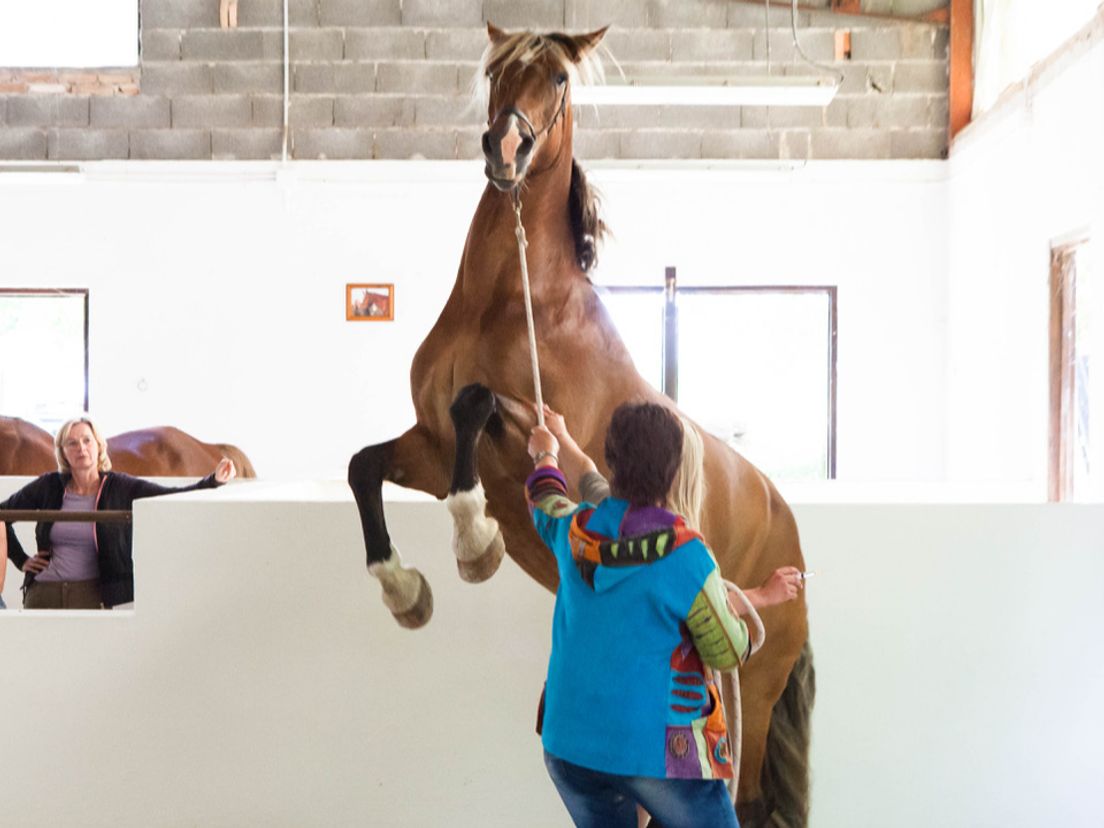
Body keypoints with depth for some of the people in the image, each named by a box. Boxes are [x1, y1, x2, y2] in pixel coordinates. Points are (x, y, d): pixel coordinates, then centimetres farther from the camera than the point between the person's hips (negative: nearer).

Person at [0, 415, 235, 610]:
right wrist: (21, 560, 8)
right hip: (43, 593, 2)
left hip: (91, 593, -2)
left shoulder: (120, 488, -2)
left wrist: (213, 481, -28)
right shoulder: (49, 486, 3)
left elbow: (174, 497, -13)